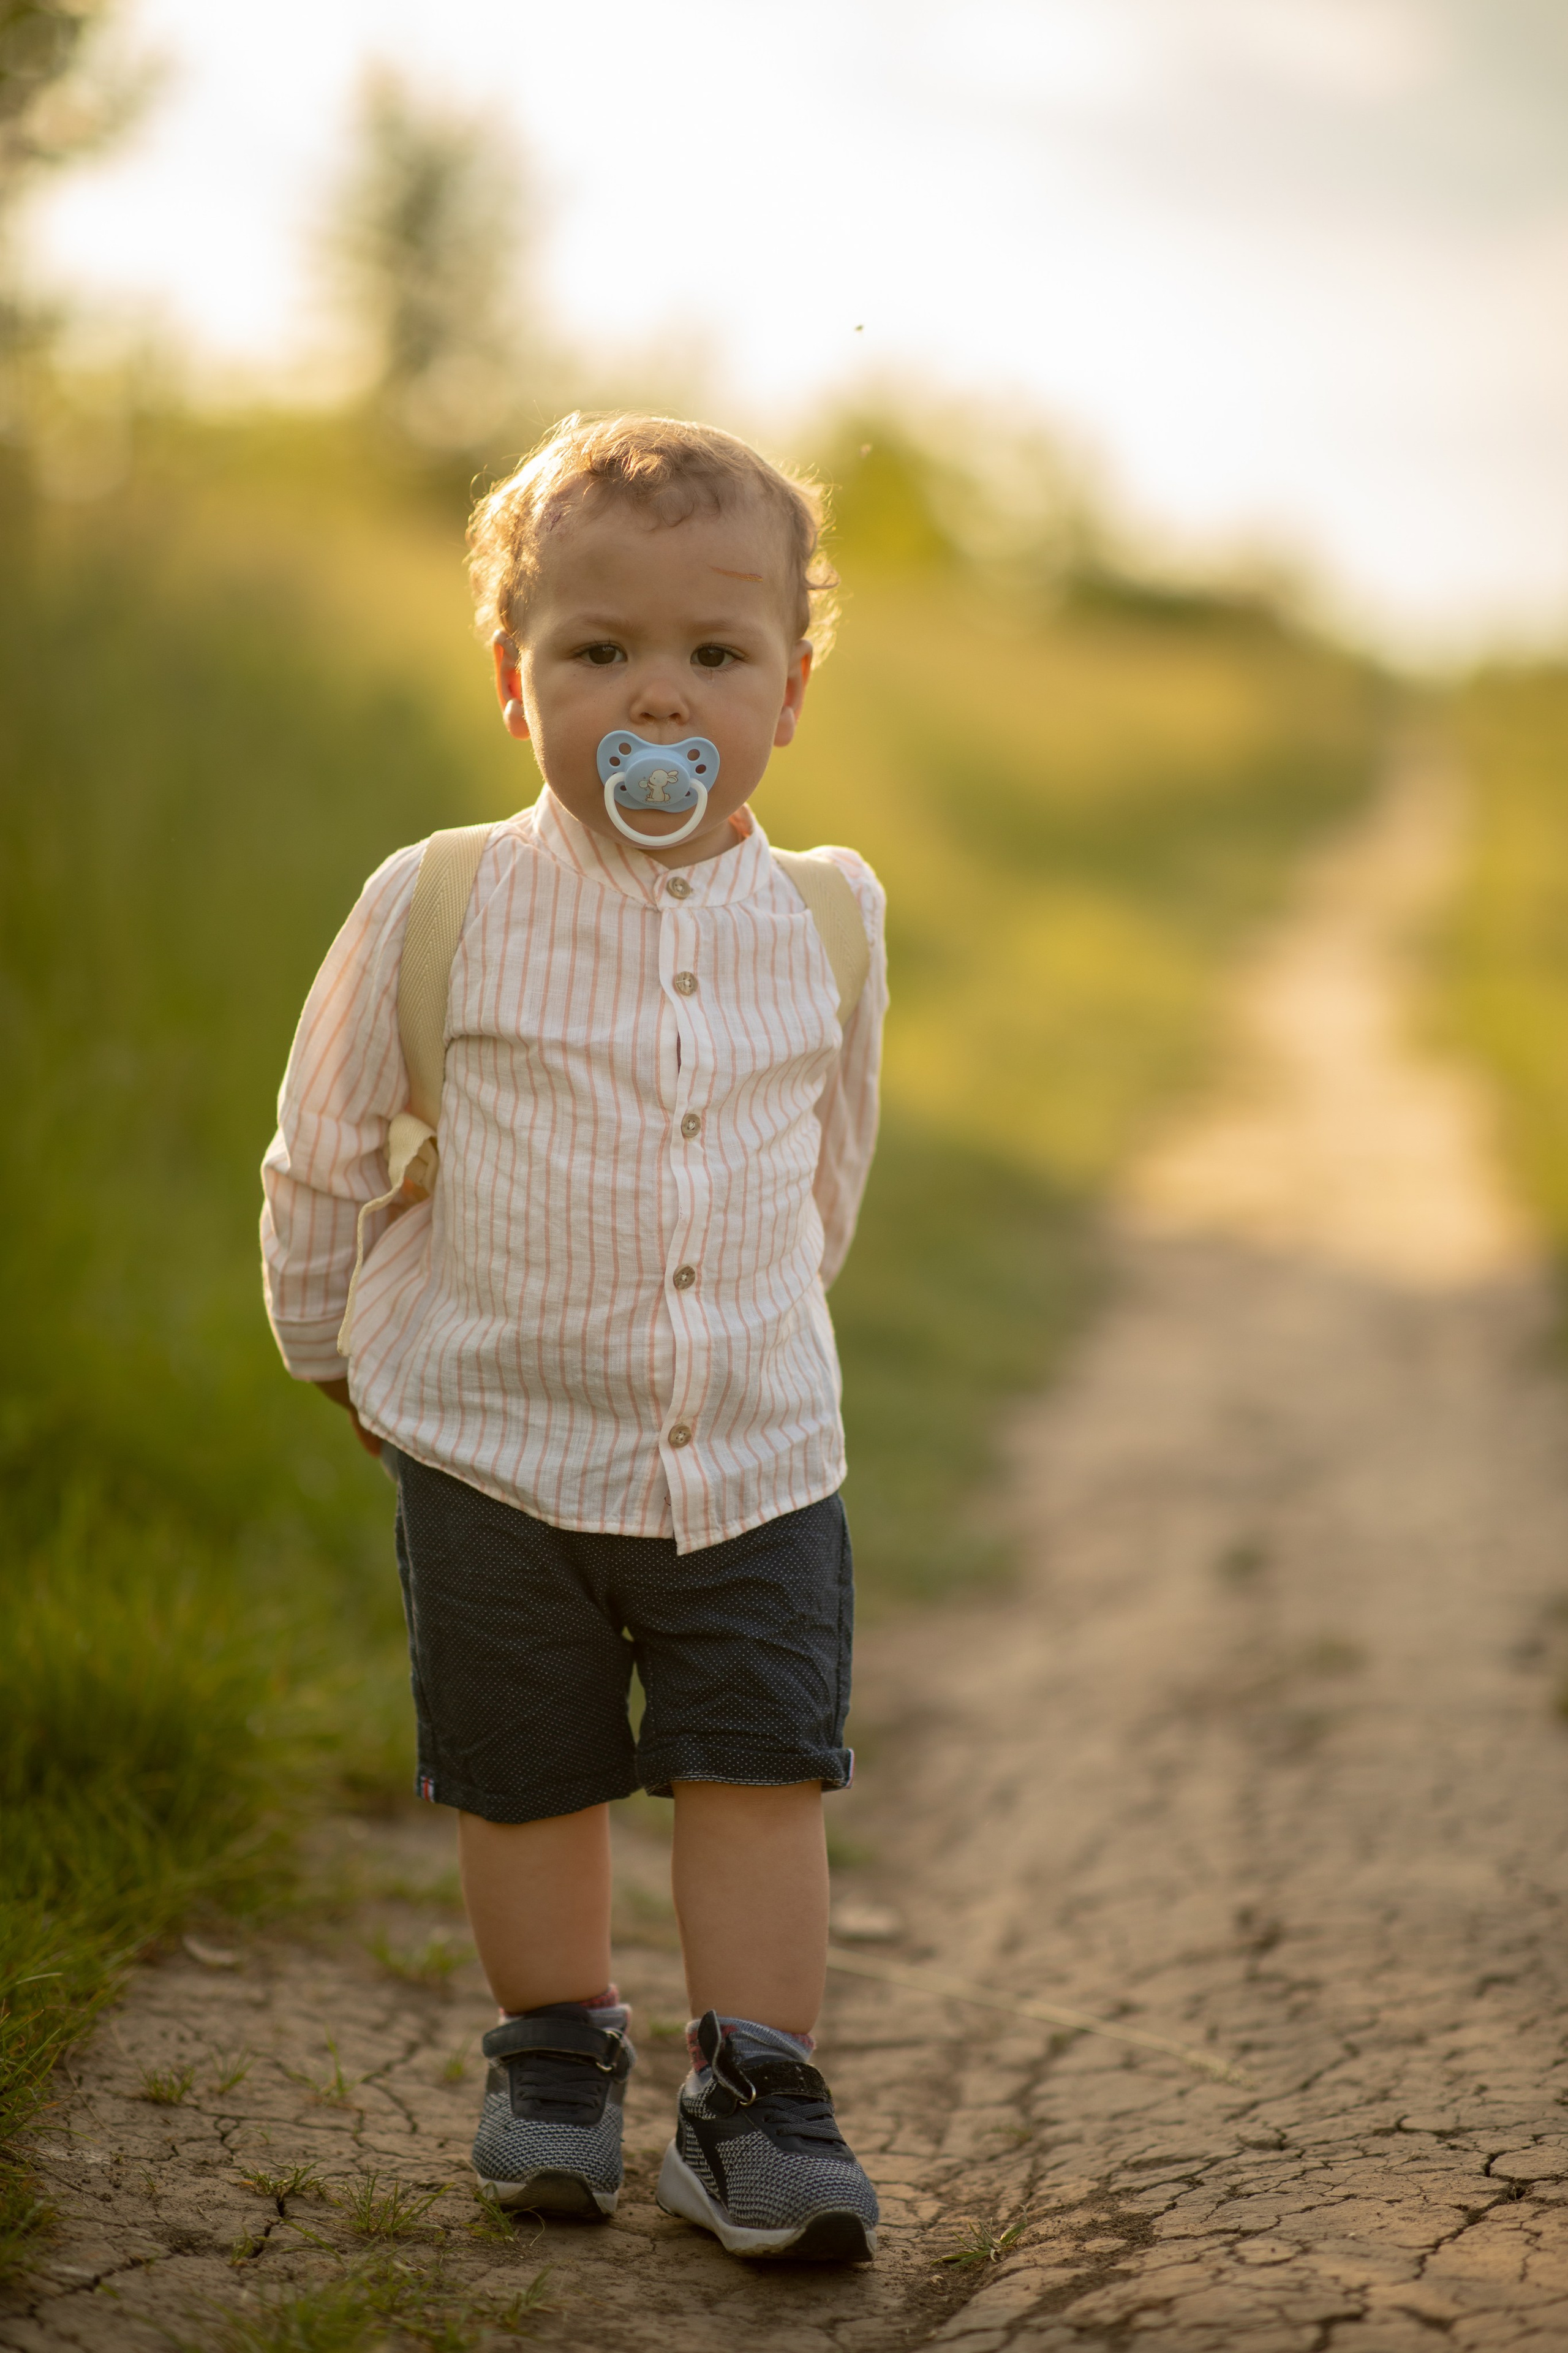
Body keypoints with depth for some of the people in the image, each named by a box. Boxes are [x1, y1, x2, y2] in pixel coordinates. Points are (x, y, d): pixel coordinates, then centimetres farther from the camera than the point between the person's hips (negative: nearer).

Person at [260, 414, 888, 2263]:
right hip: (497, 1446, -1)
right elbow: (322, 1147, 4)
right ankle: (554, 2057, 31)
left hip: (756, 1449, 1)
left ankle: (754, 2099, 11)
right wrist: (331, 1346, 12)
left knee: (762, 1775, -1)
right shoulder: (440, 908, -9)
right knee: (525, 1779, 11)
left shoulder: (825, 921, -2)